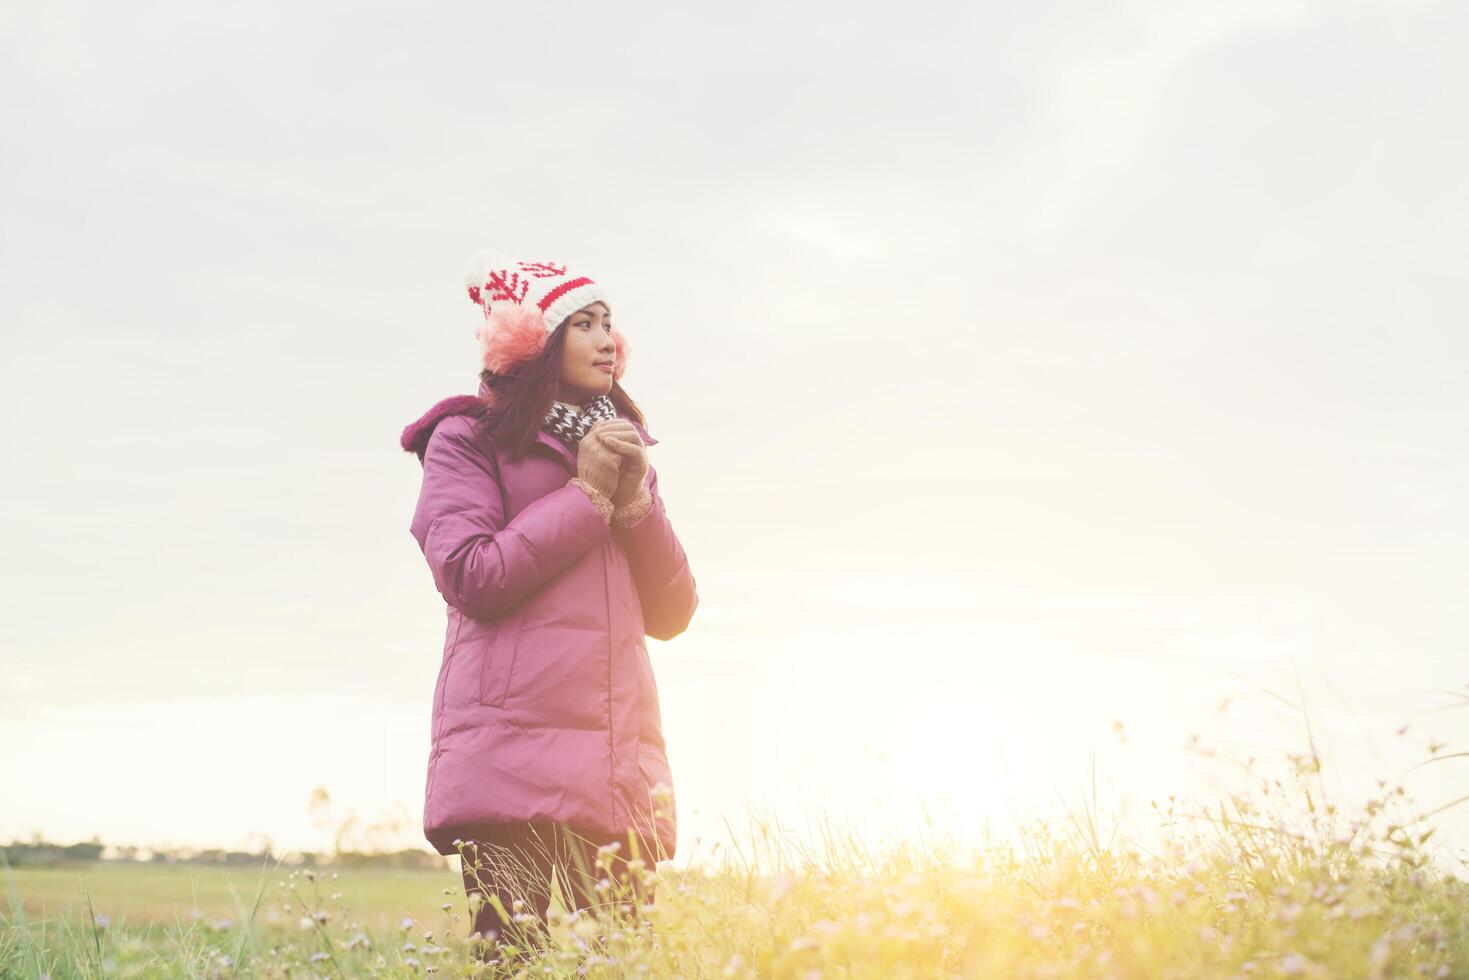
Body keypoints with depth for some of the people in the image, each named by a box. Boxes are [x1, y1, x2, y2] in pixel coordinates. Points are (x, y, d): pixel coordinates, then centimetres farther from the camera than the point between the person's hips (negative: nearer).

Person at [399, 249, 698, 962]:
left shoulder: (618, 448, 25)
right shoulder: (468, 438, 8)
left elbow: (671, 615, 17)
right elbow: (471, 577, -9)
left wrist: (635, 496, 2)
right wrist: (587, 495, -2)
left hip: (617, 755, 5)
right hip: (512, 744, -5)